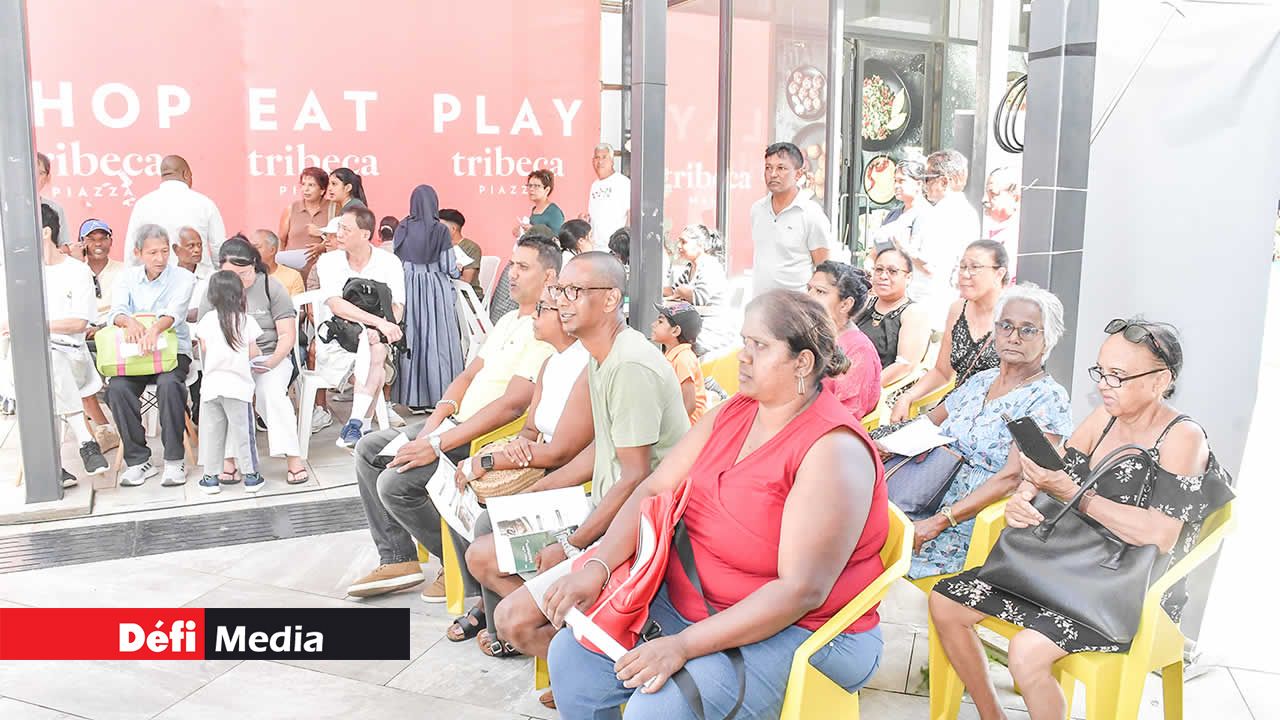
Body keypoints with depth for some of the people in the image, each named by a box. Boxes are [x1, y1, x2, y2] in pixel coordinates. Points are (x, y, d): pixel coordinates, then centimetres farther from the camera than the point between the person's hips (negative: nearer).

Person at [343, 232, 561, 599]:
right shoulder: (508, 321, 15)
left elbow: (511, 405, -25)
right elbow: (469, 375, 15)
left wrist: (437, 444, -25)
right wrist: (436, 420, -4)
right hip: (458, 424, 10)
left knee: (396, 483, -20)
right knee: (370, 450, 10)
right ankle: (398, 559, 11)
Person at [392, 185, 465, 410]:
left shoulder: (402, 229, 2)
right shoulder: (440, 230, -7)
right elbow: (449, 268, -8)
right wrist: (458, 271, 14)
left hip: (407, 289, 3)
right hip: (436, 290, -3)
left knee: (410, 340, 7)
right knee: (437, 341, 1)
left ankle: (411, 395, 11)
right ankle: (440, 395, 3)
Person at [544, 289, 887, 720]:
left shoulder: (833, 450, -21)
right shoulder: (732, 413, 4)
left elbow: (802, 590, -25)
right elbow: (654, 491, 4)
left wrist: (685, 645, -29)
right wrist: (598, 566, -12)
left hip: (794, 631, -7)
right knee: (574, 652, -2)